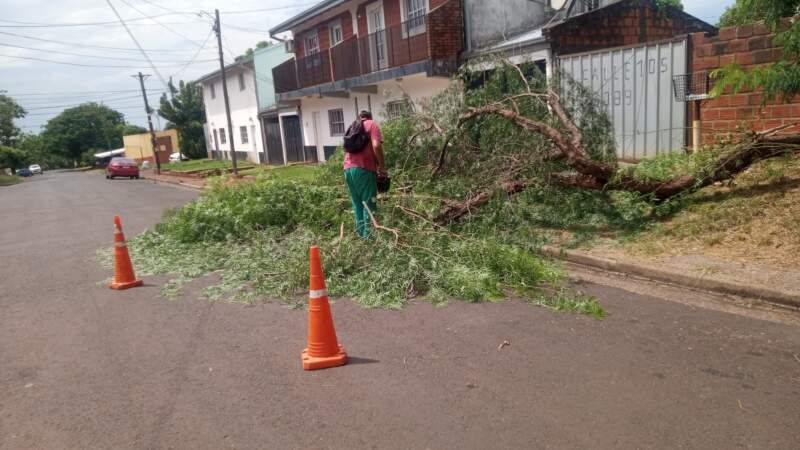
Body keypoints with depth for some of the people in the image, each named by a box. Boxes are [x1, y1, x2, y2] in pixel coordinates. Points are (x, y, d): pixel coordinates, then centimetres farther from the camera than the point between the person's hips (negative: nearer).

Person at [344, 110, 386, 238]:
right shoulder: (372, 125, 6)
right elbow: (376, 146, -10)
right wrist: (382, 166, -2)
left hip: (348, 168, 7)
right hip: (363, 169, -6)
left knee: (357, 204, 12)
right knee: (368, 204, -3)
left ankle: (361, 234, 12)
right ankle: (368, 235, -5)